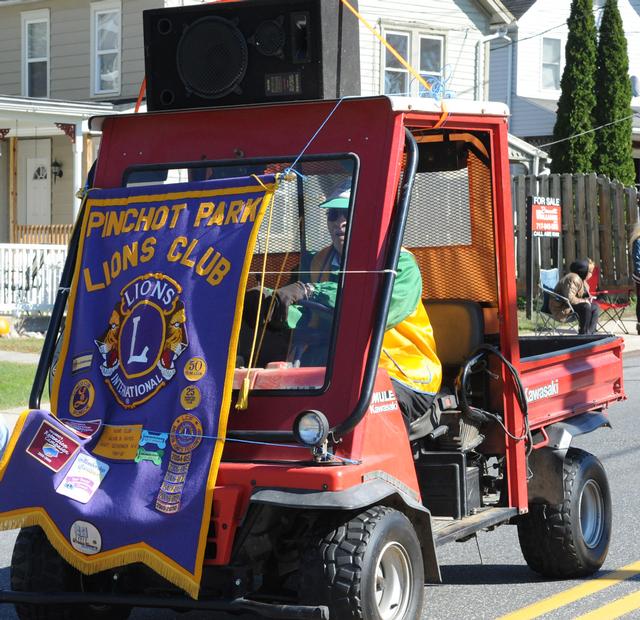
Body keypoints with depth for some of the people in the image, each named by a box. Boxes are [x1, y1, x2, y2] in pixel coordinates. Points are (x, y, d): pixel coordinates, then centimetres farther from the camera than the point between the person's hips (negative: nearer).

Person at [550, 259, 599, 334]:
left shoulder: (582, 279, 9)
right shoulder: (573, 279, -25)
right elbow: (570, 298, -33)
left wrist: (588, 298, 2)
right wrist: (584, 300, -21)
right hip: (560, 308, -11)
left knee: (595, 307, 3)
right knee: (586, 307, -29)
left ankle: (591, 333, -2)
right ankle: (583, 333, -20)